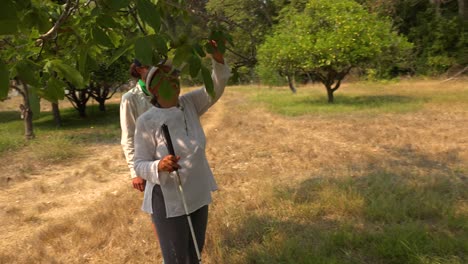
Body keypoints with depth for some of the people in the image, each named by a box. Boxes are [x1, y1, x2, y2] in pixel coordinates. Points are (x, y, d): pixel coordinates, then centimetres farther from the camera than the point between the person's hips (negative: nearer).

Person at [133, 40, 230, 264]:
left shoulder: (189, 104, -3)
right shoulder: (146, 121, -17)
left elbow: (216, 88, -11)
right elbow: (140, 165, -13)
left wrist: (218, 59, -28)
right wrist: (160, 166, -35)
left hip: (197, 195, 6)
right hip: (168, 200, -5)